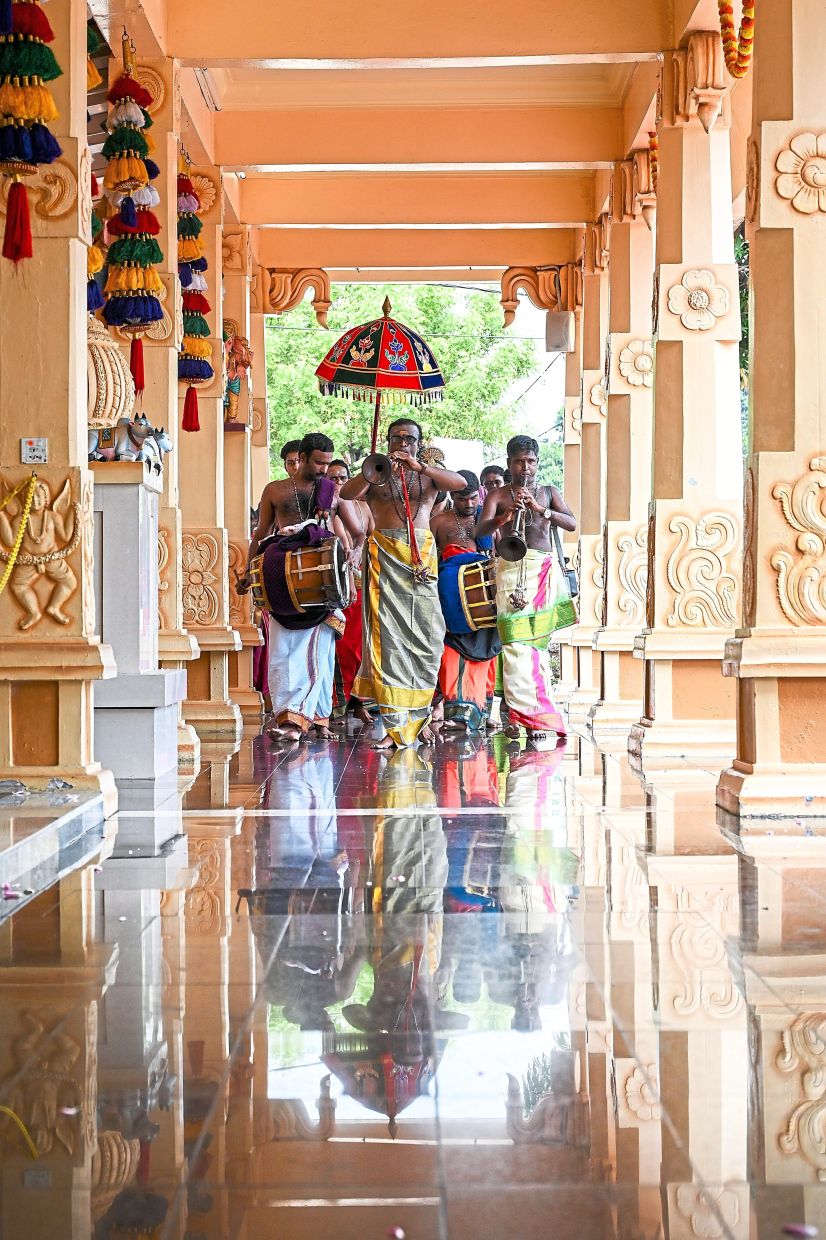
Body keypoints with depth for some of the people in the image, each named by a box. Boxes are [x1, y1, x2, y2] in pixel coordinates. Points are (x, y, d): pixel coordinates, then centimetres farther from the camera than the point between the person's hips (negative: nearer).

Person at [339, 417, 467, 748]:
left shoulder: (428, 474, 14)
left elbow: (460, 483, -6)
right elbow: (347, 493, -7)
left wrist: (419, 466, -18)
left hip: (422, 555, 2)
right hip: (384, 555, -2)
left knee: (425, 636, -2)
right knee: (387, 633, -9)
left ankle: (418, 716, 10)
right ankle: (394, 724, -11)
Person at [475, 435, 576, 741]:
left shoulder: (548, 493, 16)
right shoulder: (498, 496, 10)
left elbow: (571, 523, 1)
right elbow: (480, 529, -6)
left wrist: (540, 509, -15)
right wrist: (506, 514, -25)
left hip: (545, 569, 2)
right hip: (512, 568, -2)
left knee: (538, 642, -3)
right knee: (516, 644, -13)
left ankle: (526, 715, 2)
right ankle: (535, 716, -16)